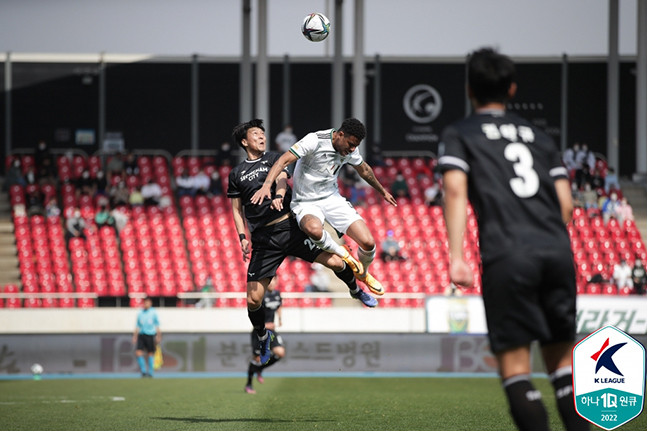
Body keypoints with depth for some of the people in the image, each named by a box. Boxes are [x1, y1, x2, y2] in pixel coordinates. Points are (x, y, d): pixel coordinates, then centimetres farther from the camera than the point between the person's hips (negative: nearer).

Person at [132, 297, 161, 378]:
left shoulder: (154, 312, 0)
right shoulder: (140, 313, 9)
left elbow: (157, 325, 1)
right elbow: (138, 325, 15)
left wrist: (158, 335, -6)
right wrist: (135, 336, 12)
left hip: (150, 335, -3)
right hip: (141, 334, 3)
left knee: (150, 354, 2)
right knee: (138, 352, -10)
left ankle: (150, 372, 12)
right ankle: (143, 370, 1)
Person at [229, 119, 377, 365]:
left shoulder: (274, 159, 10)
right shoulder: (236, 174, 12)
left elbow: (281, 178, -11)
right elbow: (237, 209, 15)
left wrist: (278, 196, -33)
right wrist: (242, 238, 0)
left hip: (290, 228, 0)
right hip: (264, 240, 0)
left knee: (336, 262, -9)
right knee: (253, 300, -8)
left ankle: (356, 291, 24)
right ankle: (263, 336, 21)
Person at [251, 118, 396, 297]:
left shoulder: (350, 149, 0)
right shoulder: (316, 141, -21)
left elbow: (364, 170, 22)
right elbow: (284, 161, -28)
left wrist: (382, 191, 36)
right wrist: (266, 185, -43)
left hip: (332, 198, 5)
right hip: (306, 203, -5)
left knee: (368, 243, -10)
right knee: (314, 229, -42)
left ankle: (363, 274, 25)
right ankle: (341, 253, -10)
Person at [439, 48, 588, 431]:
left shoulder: (459, 135, 14)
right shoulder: (539, 136, 25)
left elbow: (456, 190, -3)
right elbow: (566, 205, 16)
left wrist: (456, 256, -9)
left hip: (507, 255, -4)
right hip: (557, 249, 4)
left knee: (515, 366, -3)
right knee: (562, 356, 12)